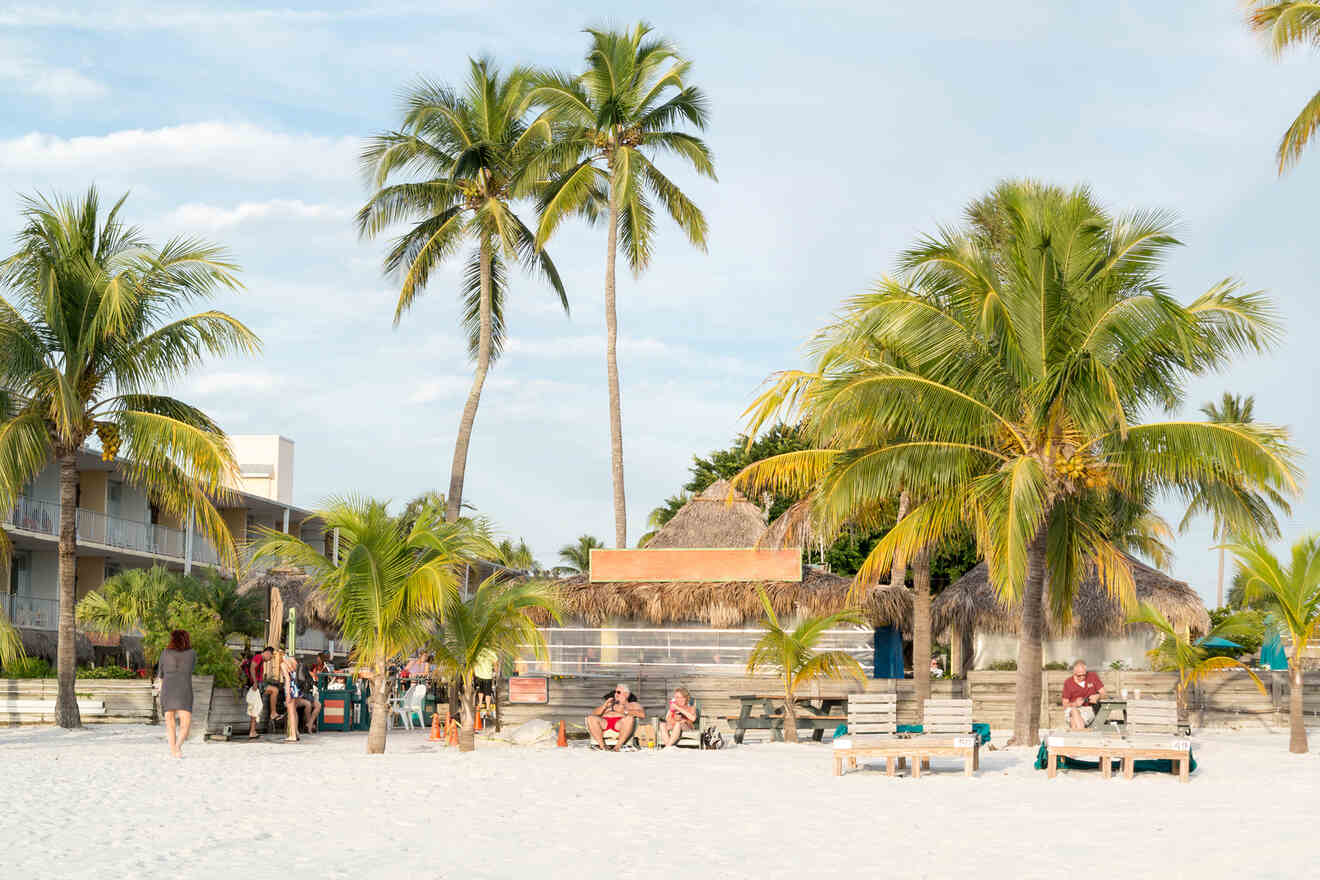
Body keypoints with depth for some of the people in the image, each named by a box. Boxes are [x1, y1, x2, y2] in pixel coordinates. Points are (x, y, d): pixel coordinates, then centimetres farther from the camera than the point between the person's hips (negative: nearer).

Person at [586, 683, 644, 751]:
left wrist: (624, 711, -10)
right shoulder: (610, 704, 35)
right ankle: (602, 745, -33)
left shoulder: (633, 705, 25)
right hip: (605, 724, 3)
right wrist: (605, 705, 4)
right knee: (590, 718, -27)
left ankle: (618, 745, -39)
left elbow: (641, 714, 2)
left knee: (630, 718, -36)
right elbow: (595, 714, 20)